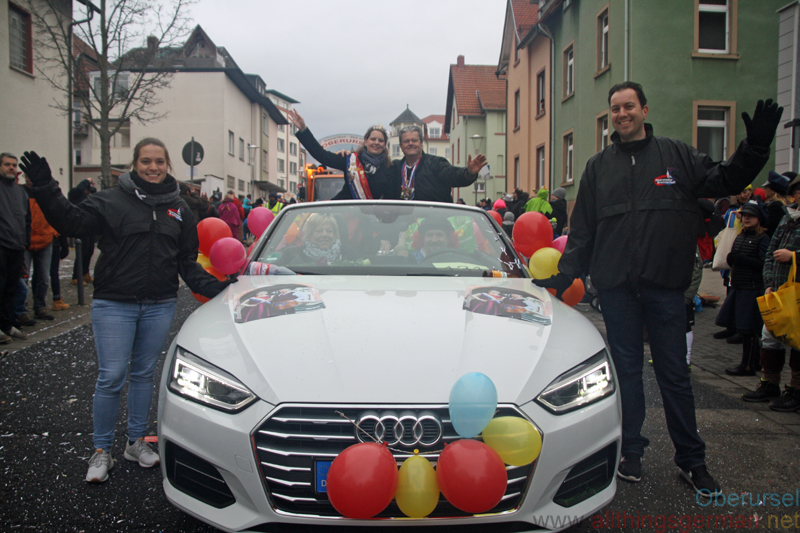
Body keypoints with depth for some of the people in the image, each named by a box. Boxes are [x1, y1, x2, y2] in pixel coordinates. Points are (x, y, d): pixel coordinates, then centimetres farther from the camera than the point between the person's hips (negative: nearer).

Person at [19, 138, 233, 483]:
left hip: (159, 306, 3)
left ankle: (136, 442, 29)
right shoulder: (112, 201, -1)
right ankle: (101, 451, 16)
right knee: (111, 378, -1)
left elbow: (187, 262, 11)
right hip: (114, 304, -3)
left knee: (144, 374, 14)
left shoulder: (179, 210, 10)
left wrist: (212, 286, -2)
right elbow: (72, 222, -11)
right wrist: (45, 189, -24)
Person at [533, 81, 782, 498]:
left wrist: (755, 148, -10)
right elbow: (582, 232, 10)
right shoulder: (599, 166, 10)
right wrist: (563, 275, 2)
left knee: (674, 374, 6)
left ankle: (691, 459, 20)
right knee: (626, 370, 9)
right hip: (616, 287, 1)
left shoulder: (676, 155, 6)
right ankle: (631, 450, 23)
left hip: (665, 285, -1)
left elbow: (724, 181, 6)